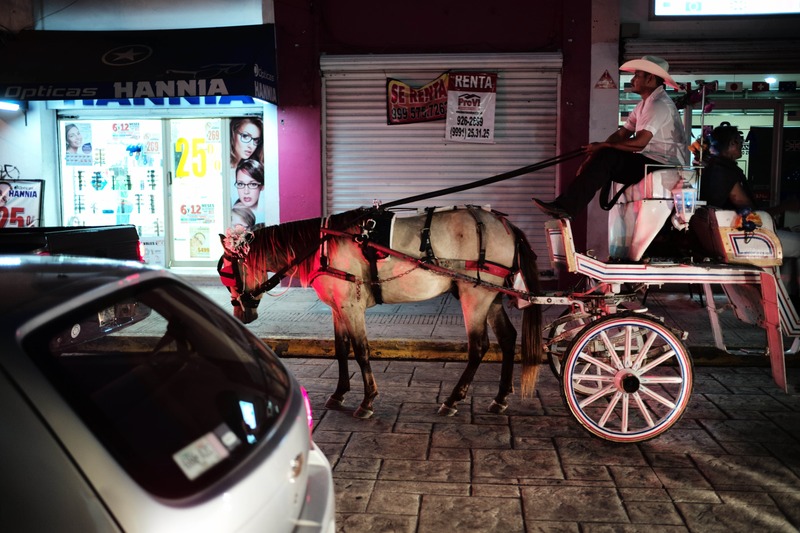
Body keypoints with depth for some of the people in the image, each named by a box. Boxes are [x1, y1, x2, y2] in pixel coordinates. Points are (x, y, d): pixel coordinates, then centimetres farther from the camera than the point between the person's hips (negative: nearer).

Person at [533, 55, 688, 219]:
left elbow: (639, 142, -26)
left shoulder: (660, 105, -16)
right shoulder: (644, 104, 16)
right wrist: (597, 150, -6)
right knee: (599, 160, 0)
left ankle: (567, 207, -24)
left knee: (607, 158, -24)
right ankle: (567, 204, -7)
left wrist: (602, 146, -18)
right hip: (648, 162, 9)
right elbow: (622, 133, 10)